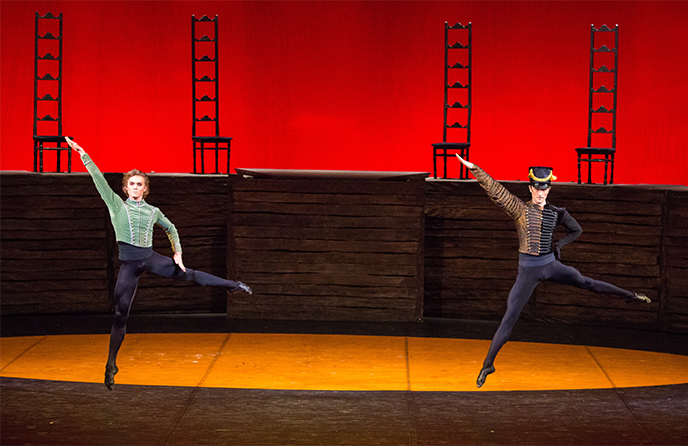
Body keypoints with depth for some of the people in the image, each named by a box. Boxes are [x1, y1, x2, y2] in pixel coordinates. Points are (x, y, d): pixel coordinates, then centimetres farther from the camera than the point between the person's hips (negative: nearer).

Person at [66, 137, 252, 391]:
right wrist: (83, 154, -11)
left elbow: (171, 229, 26)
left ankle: (233, 285, 28)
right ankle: (111, 365, 6)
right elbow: (98, 178, -4)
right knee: (120, 315, -1)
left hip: (151, 259, 3)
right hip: (129, 264, -3)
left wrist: (177, 253, 18)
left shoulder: (153, 211, 10)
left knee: (188, 275, 8)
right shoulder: (117, 205, 2)